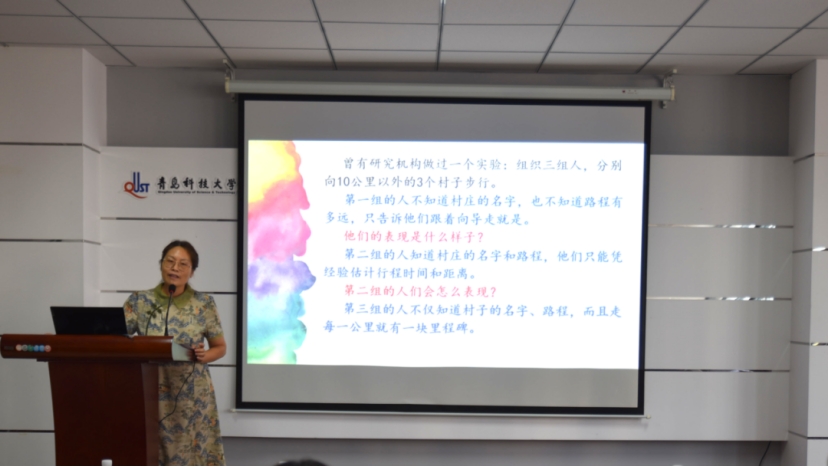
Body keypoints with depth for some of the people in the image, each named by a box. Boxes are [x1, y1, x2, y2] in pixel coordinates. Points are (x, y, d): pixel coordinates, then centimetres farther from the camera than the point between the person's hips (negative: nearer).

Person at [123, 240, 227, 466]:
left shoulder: (204, 304, 1)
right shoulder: (139, 301, 2)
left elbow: (220, 347, 9)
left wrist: (204, 356, -11)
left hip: (192, 395, 0)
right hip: (152, 393, 0)